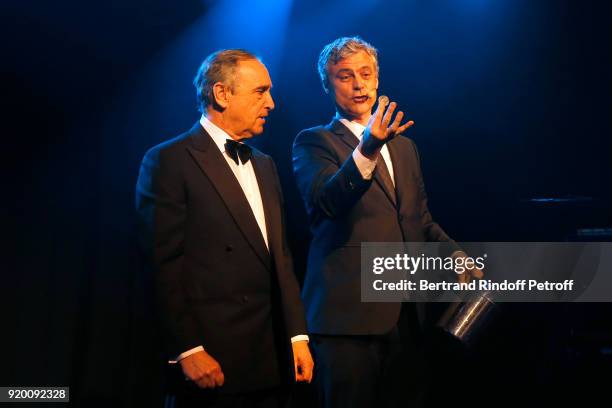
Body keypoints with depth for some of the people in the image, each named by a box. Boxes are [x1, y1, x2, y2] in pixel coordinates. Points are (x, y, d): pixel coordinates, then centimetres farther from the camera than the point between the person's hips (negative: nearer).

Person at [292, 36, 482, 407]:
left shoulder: (404, 146, 19)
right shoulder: (313, 143, 0)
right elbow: (326, 202, -20)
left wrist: (454, 253, 4)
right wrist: (367, 151, -36)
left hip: (405, 312, 6)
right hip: (348, 313, -5)